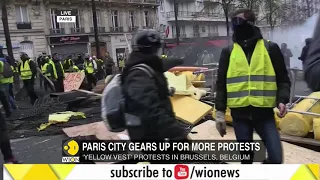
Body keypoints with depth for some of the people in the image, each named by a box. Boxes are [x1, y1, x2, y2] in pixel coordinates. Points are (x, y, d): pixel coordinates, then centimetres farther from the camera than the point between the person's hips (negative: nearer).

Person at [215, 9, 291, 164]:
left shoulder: (270, 48, 3)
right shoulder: (228, 52, 6)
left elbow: (283, 79, 7)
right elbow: (221, 84, 8)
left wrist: (282, 100, -11)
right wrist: (220, 112, 4)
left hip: (264, 113, -1)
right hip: (240, 114, 1)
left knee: (276, 157, -5)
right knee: (246, 157, 10)